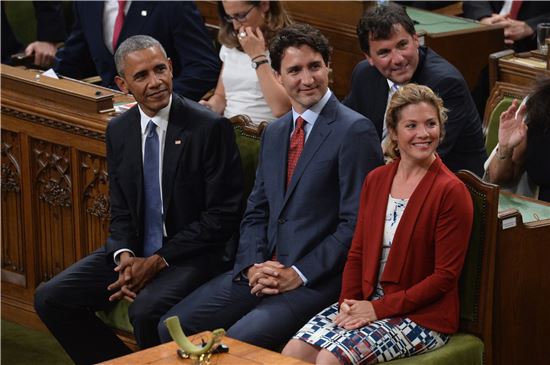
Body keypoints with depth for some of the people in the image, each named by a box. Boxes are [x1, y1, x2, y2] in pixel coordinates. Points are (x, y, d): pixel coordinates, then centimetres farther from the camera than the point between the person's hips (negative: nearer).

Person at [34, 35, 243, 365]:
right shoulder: (118, 131, 7)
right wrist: (125, 257, -11)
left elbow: (223, 215, -12)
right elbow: (120, 210, 11)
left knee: (147, 310, -34)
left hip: (189, 255, -6)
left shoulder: (211, 128, -12)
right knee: (50, 298, -8)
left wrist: (159, 261, -15)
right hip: (135, 252, 6)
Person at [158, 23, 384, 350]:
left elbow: (356, 223, -13)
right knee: (173, 326, -4)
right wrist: (254, 266, -2)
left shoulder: (354, 131, -9)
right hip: (265, 271, 7)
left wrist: (299, 274, -15)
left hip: (317, 279, -7)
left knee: (241, 339, -29)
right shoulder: (274, 133, 17)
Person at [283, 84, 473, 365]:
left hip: (422, 315, -6)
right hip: (365, 301, 6)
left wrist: (378, 309, -15)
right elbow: (358, 253, 12)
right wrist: (349, 303, -7)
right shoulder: (376, 180, 11)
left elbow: (445, 276, -12)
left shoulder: (451, 192, -9)